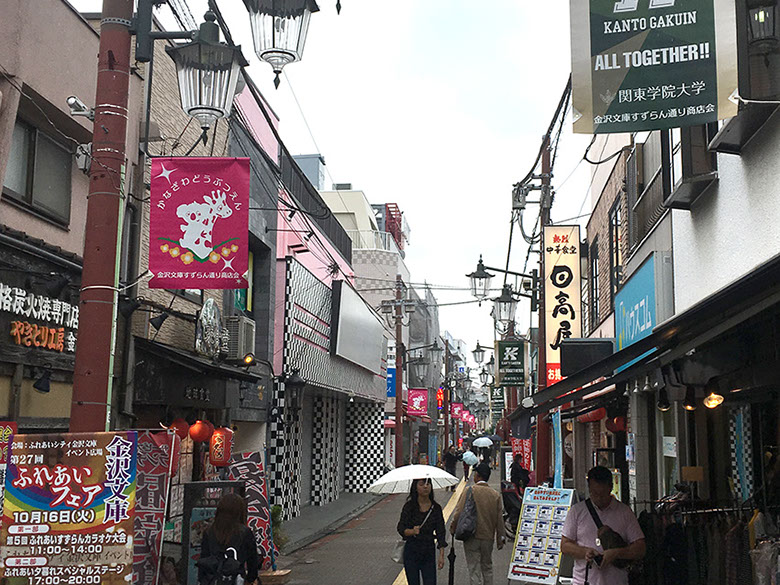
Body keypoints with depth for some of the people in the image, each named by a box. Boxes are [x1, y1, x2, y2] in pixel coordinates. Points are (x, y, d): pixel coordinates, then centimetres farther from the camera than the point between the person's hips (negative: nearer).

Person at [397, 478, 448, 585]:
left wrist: (441, 555, -5)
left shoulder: (436, 508, -1)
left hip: (429, 552, 1)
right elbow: (400, 529, -7)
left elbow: (440, 533, 1)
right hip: (411, 552, -1)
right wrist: (412, 531, -27)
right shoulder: (409, 506, -6)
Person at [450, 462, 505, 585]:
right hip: (488, 538, 4)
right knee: (487, 568, 20)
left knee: (474, 570, 2)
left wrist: (453, 528, 3)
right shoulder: (495, 494, 0)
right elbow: (500, 518, 4)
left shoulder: (470, 491, -12)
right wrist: (500, 539, 12)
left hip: (472, 538, -4)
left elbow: (459, 513, -14)